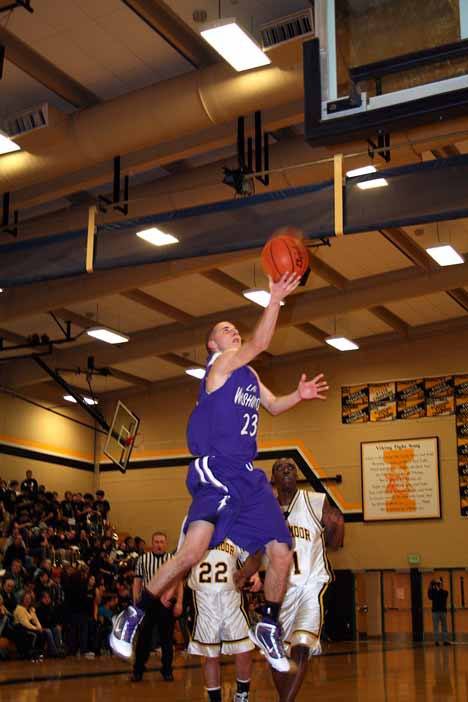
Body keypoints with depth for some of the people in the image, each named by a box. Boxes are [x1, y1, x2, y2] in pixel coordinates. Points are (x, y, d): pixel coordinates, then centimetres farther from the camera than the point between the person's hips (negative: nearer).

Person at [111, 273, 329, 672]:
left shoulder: (249, 374, 21)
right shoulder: (222, 362, -3)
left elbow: (272, 406, 35)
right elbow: (261, 343, -19)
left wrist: (298, 396, 17)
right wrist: (276, 299, -23)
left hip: (248, 476, 8)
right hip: (215, 471, -8)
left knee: (281, 553, 3)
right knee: (193, 551, -23)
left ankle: (268, 628, 23)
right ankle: (134, 617, -3)